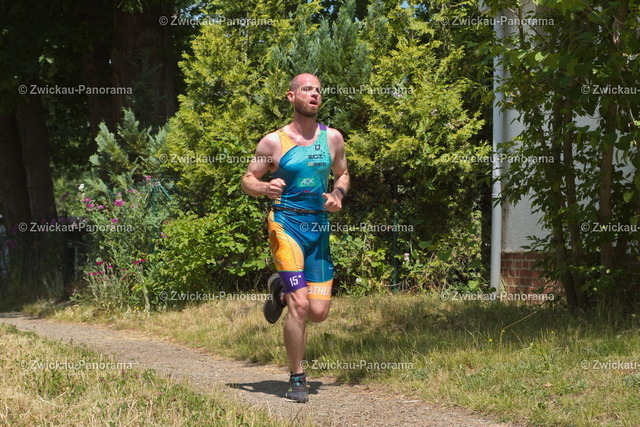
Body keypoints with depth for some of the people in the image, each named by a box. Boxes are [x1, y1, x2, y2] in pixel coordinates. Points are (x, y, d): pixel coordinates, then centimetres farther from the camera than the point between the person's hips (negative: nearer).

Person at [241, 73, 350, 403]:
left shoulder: (332, 138, 7)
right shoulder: (274, 141, -2)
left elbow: (342, 175, 21)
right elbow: (247, 181, 4)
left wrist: (337, 195, -2)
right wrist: (266, 187, -19)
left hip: (320, 226, 4)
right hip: (286, 223, -4)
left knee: (318, 312, 1)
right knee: (300, 305, -15)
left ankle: (281, 288, 35)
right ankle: (297, 379, 2)